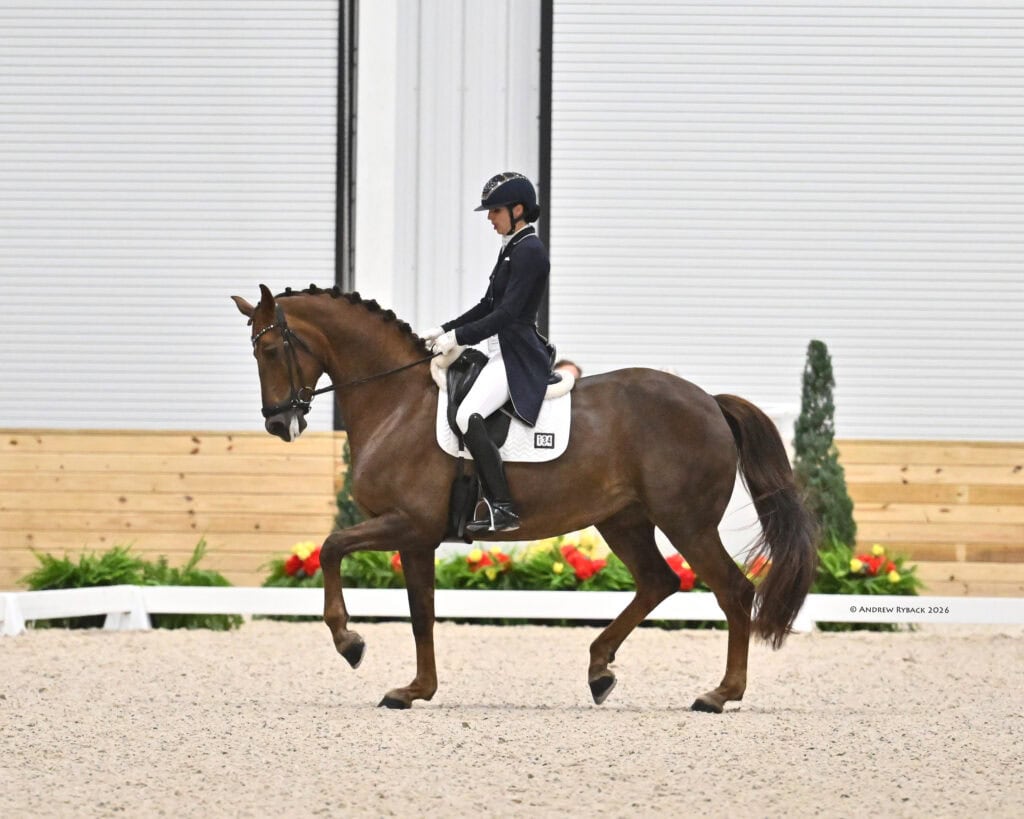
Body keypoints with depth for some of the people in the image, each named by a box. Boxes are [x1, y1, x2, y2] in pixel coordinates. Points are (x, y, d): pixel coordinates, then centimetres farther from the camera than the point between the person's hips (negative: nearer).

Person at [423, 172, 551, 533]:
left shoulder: (529, 252, -14)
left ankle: (502, 509, -26)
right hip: (503, 353, 11)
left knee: (468, 416, -26)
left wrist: (459, 336, -20)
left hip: (517, 357, -11)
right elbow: (489, 306, 22)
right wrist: (446, 329, 13)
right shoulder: (511, 249, 16)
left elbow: (508, 312, -21)